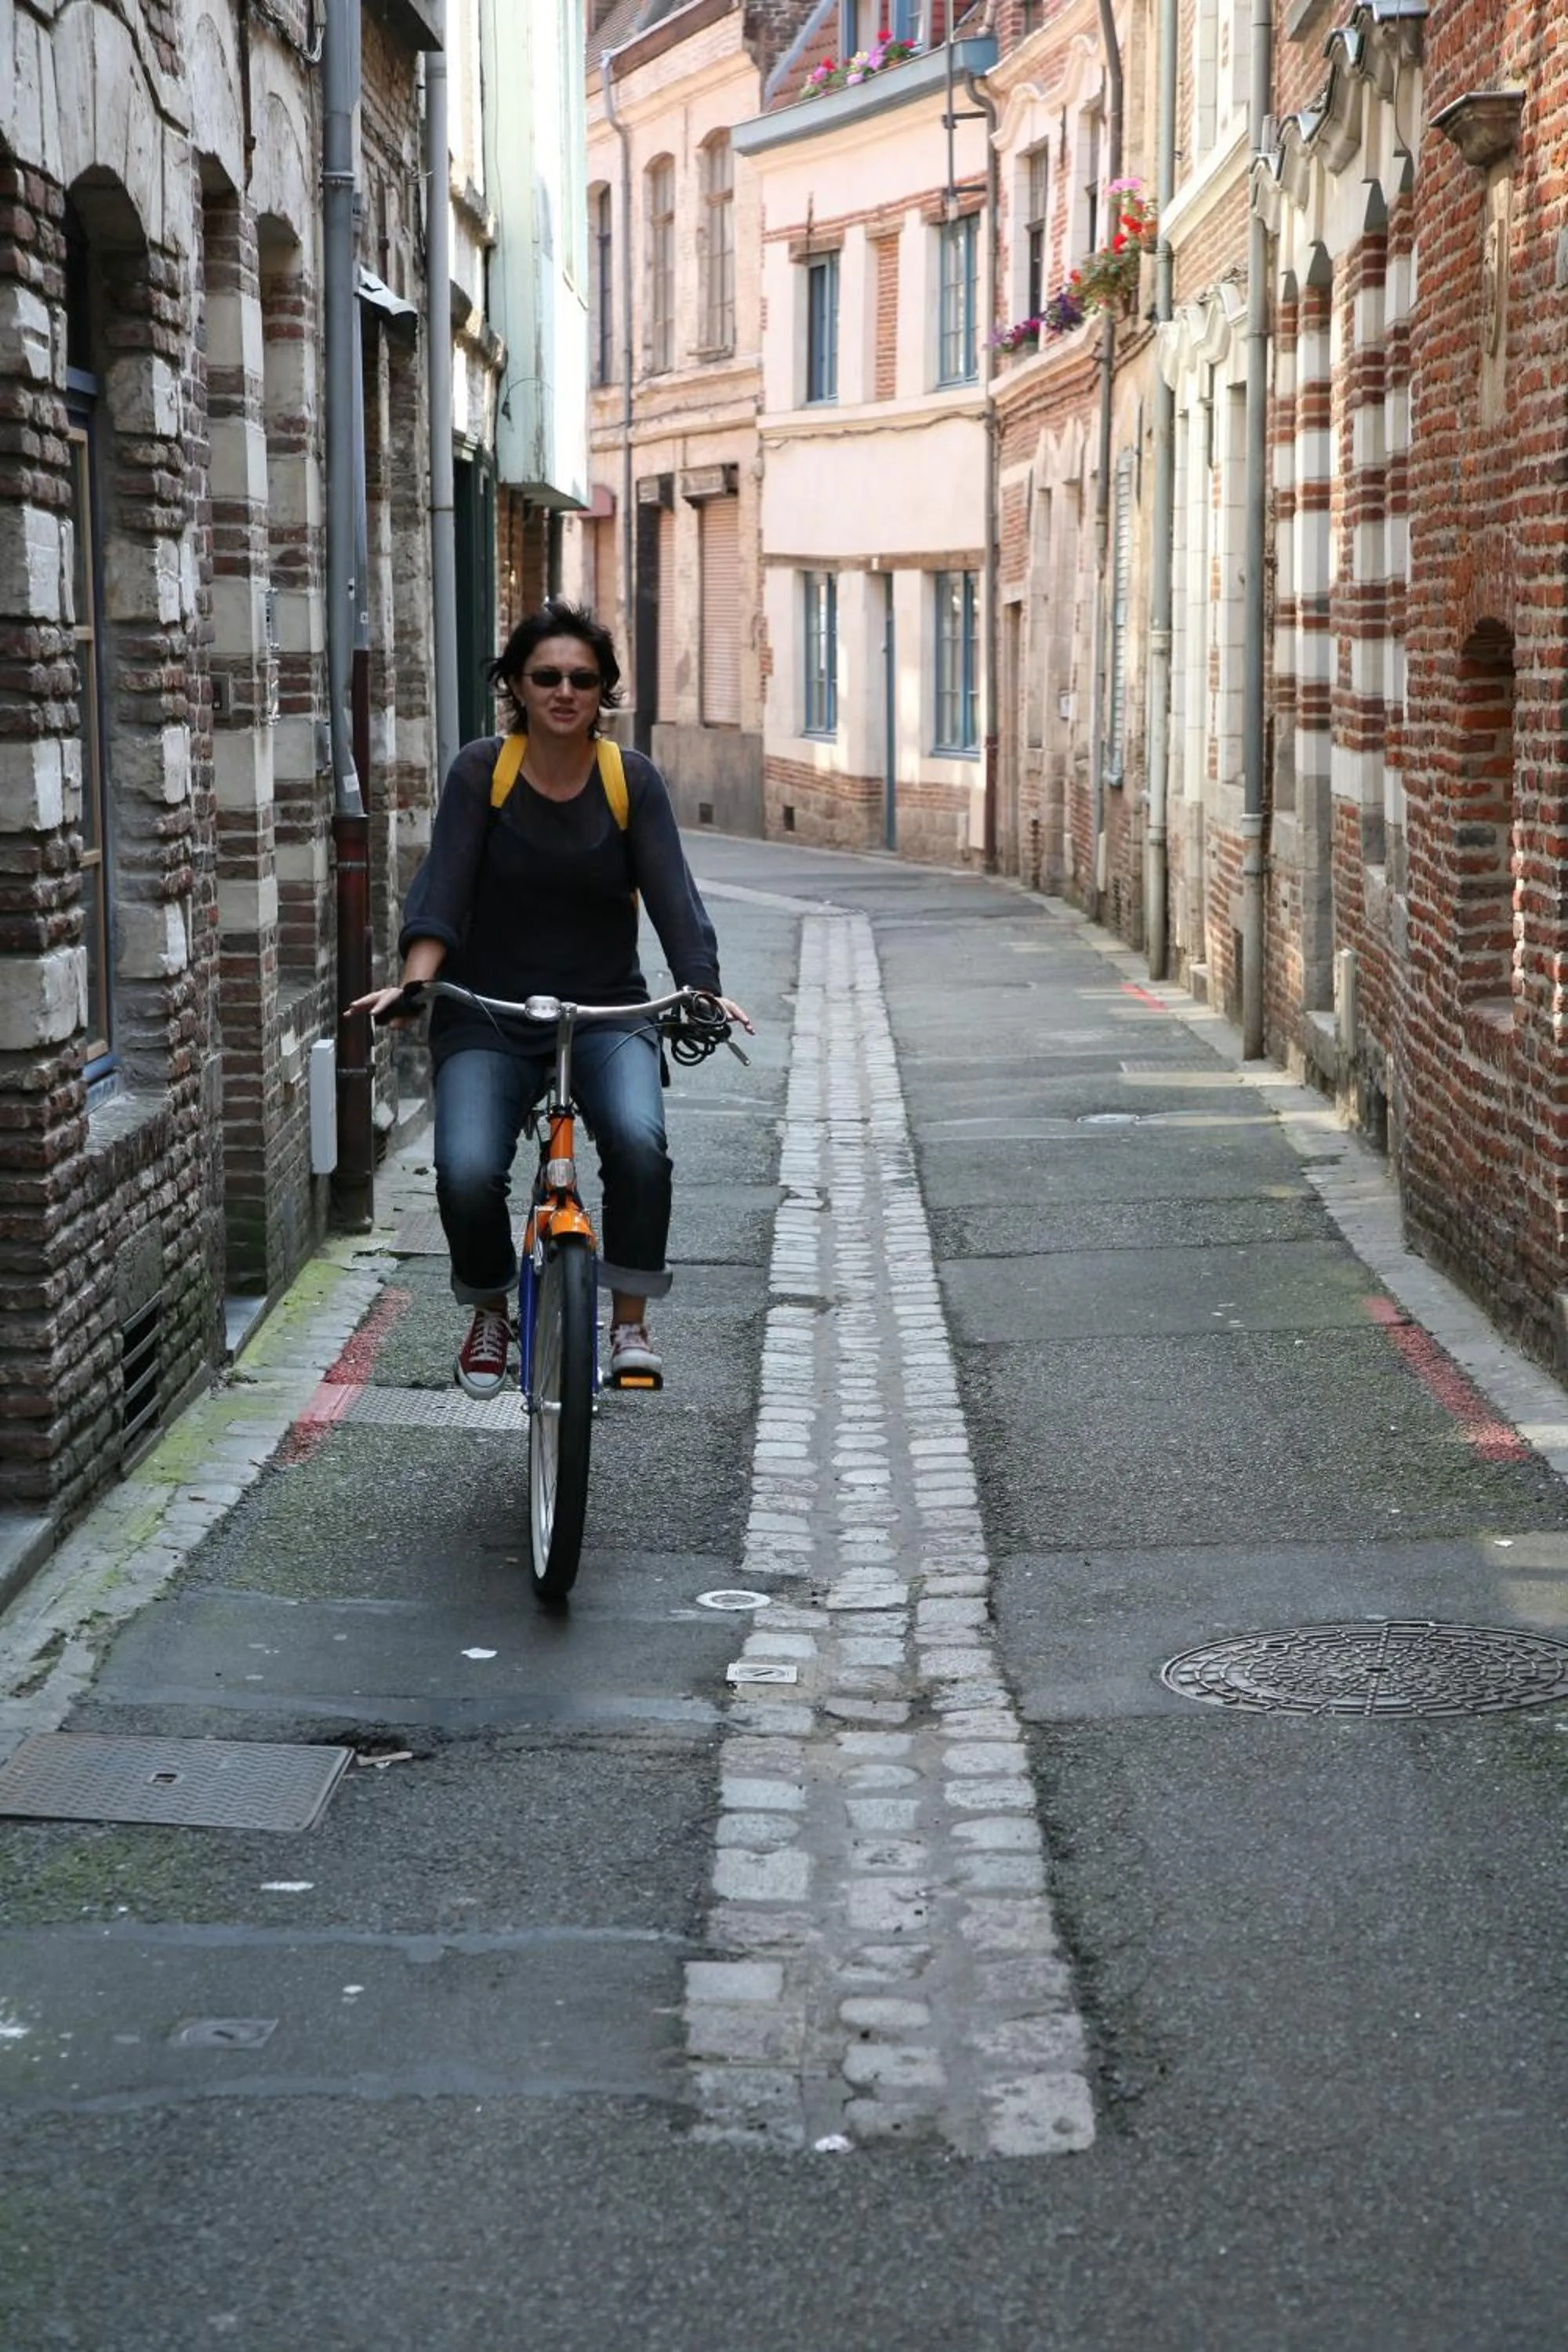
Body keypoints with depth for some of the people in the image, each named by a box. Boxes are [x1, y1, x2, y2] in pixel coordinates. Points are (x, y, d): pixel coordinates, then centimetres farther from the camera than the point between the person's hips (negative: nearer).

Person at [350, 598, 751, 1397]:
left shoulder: (632, 779, -1)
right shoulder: (482, 770, -4)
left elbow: (672, 893, -10)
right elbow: (442, 885, -13)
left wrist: (703, 992, -26)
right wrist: (414, 982, -30)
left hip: (607, 1014, 1)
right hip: (487, 1019, 0)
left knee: (639, 1143, -28)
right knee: (466, 1173, -22)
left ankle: (630, 1322, -8)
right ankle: (488, 1314, 9)